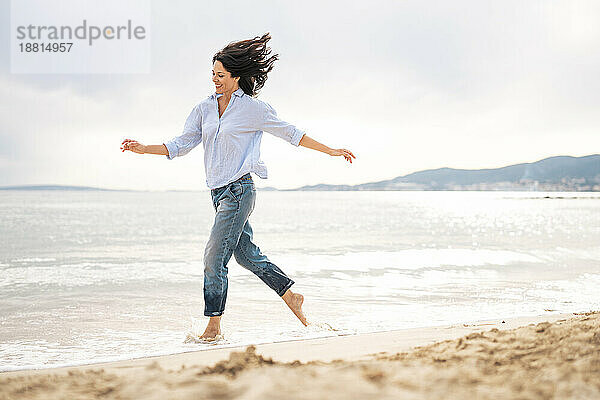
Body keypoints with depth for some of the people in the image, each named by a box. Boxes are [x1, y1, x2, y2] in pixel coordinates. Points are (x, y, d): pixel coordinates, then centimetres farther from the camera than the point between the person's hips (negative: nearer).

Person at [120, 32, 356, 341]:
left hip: (238, 189, -7)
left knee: (215, 255, -10)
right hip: (219, 191, 7)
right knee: (246, 254, 13)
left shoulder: (253, 108, -5)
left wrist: (331, 151, 4)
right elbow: (181, 144, 11)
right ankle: (292, 297, 29)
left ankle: (214, 327, 0)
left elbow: (290, 133, 3)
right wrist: (144, 149, 0)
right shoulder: (205, 108, 10)